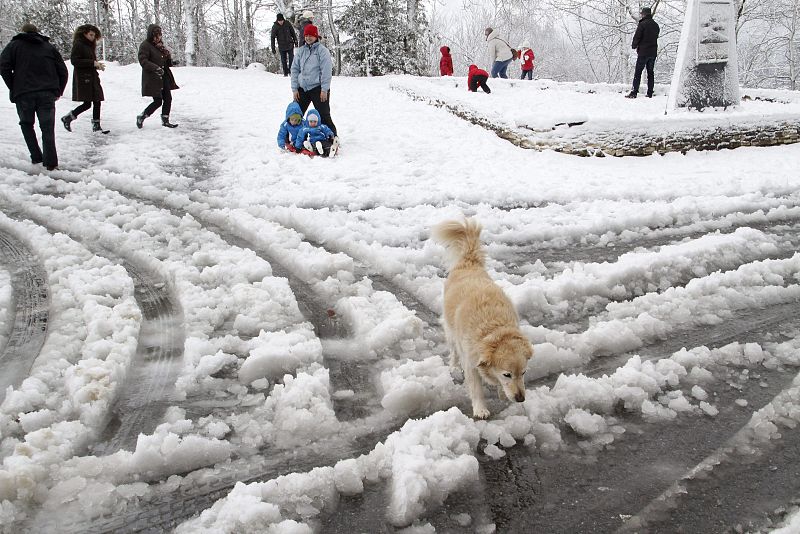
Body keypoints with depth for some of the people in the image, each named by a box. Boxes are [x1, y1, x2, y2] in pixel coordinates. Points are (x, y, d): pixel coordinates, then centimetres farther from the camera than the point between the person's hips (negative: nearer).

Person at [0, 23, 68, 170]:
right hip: (47, 95, 1)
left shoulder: (14, 45, 10)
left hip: (23, 94, -1)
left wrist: (13, 87, 3)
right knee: (47, 128, 2)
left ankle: (36, 158, 9)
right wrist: (58, 91, 16)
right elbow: (63, 72, 10)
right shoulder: (49, 47, 16)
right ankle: (51, 163, -7)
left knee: (27, 125, 16)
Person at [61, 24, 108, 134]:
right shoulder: (78, 44, -10)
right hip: (83, 78, -8)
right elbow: (74, 61, -18)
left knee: (97, 102, 4)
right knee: (87, 104, -9)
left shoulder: (90, 45, 16)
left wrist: (98, 65, 2)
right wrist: (93, 63, -20)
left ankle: (96, 125, 11)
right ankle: (67, 118, 7)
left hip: (92, 77, 8)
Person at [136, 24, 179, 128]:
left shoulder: (160, 44, 13)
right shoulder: (145, 45, -11)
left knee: (168, 99, 6)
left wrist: (170, 61, -1)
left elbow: (165, 61, 22)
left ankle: (165, 120, 18)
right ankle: (141, 117, 11)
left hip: (164, 77, 8)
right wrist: (156, 68, -29)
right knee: (158, 101, -6)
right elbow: (143, 61, -19)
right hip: (152, 78, -8)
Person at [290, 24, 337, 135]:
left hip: (318, 88, -5)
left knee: (324, 116, -4)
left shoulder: (322, 50, -4)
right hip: (302, 88, 5)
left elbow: (326, 71, -9)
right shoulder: (301, 51, 11)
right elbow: (295, 69, 12)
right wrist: (294, 89, 4)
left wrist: (324, 90, -15)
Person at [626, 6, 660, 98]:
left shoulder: (642, 24, -11)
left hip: (643, 52, -6)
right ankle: (650, 93, 9)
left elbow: (637, 36, -10)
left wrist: (634, 46, 7)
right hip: (653, 52, 7)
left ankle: (634, 92, -9)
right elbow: (656, 37, 14)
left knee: (638, 72, -4)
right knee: (650, 73, 10)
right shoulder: (656, 25, 11)